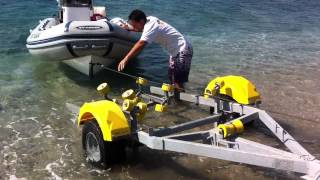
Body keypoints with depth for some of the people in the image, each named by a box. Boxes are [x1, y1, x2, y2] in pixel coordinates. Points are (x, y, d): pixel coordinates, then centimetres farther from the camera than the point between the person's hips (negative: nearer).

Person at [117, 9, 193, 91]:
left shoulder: (150, 27, -24)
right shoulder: (150, 19, 2)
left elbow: (140, 44, -39)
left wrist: (125, 59, -45)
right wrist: (129, 28, 18)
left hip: (183, 50, -10)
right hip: (176, 51, 10)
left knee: (177, 82, -13)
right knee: (172, 78, 16)